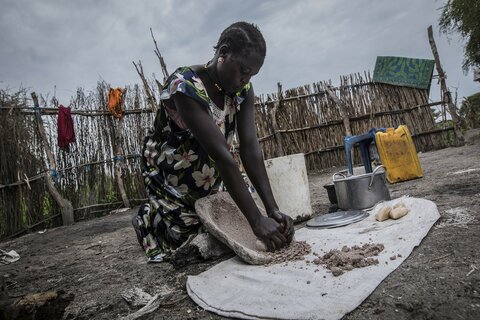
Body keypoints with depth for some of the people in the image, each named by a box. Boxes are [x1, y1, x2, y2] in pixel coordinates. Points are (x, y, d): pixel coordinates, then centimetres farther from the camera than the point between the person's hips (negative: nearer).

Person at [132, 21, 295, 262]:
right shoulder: (187, 87, -33)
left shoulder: (243, 90, -13)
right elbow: (222, 156, -40)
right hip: (168, 178, -6)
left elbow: (250, 149, -21)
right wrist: (256, 220, -40)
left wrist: (273, 209, -30)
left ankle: (156, 216, 37)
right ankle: (147, 221, 30)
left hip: (207, 183, 6)